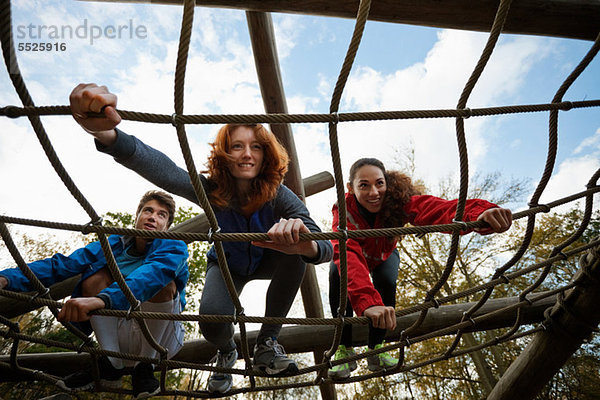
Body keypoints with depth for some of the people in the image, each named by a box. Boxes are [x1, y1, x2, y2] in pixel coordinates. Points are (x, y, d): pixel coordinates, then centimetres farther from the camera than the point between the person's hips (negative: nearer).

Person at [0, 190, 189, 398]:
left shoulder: (174, 247, -13)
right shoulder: (113, 245, 1)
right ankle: (111, 366, -7)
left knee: (164, 283, -29)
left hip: (159, 339, -4)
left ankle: (145, 367, -11)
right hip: (121, 339, 4)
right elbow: (62, 265, -10)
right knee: (96, 275, -12)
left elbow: (156, 271, -37)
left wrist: (102, 299, -53)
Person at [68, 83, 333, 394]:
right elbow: (164, 171, -50)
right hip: (227, 265, 0)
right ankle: (226, 351, 12)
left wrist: (306, 245, -70)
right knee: (212, 321, -30)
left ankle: (267, 341, -14)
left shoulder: (280, 196, -30)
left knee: (295, 249, -33)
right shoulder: (212, 190, -29)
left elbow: (325, 247, -42)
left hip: (267, 262, 1)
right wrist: (105, 134, -71)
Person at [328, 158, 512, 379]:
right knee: (338, 273, -30)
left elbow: (437, 209, -55)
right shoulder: (344, 210, -39)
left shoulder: (398, 199, -35)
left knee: (387, 281, -28)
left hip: (384, 256, 1)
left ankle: (376, 349, -6)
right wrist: (367, 302, -73)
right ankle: (344, 349, -15)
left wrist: (480, 213, -76)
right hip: (358, 258, -1)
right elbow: (347, 253, -57)